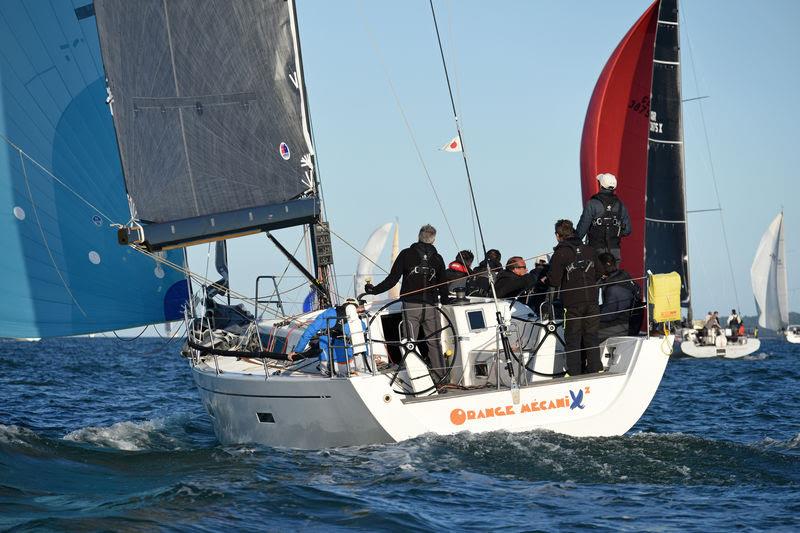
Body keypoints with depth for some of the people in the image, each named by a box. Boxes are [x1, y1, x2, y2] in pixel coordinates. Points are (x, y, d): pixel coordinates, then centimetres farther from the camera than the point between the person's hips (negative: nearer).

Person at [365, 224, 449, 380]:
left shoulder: (406, 254, 1)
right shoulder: (437, 258, 7)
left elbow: (392, 279, -4)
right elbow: (443, 285, 12)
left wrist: (374, 290, 7)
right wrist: (445, 300, 30)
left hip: (411, 305, -2)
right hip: (431, 306, 2)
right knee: (434, 343, 8)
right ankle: (440, 377, 6)